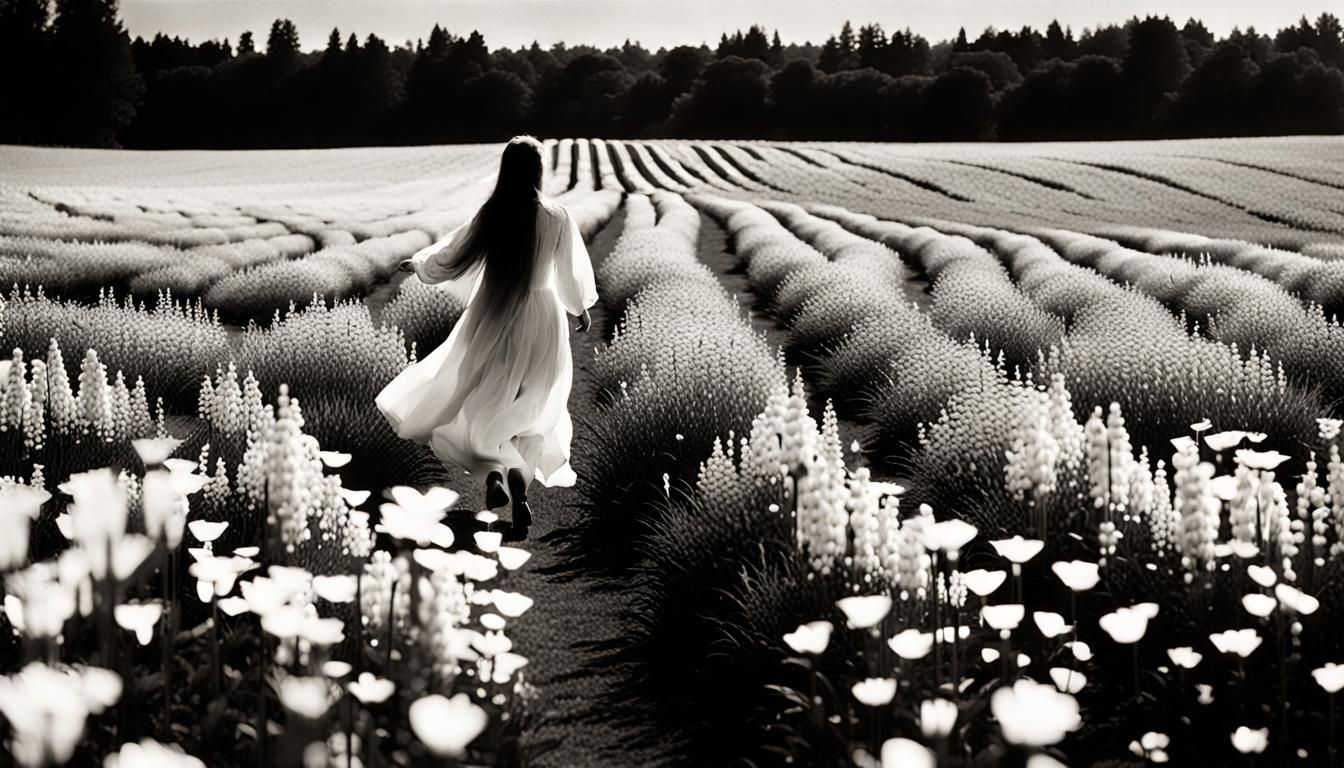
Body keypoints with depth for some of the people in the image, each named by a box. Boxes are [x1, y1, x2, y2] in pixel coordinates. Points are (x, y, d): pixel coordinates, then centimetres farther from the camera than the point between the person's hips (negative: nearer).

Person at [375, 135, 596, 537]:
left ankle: (494, 469, -14)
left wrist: (418, 264, 22)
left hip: (493, 319, 0)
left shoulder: (491, 215, -9)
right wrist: (582, 307, 21)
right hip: (541, 321, 0)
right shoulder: (557, 217, -10)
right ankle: (521, 474, -11)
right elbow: (572, 273, 1)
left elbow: (451, 256, 2)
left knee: (482, 405, 14)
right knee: (534, 413, 15)